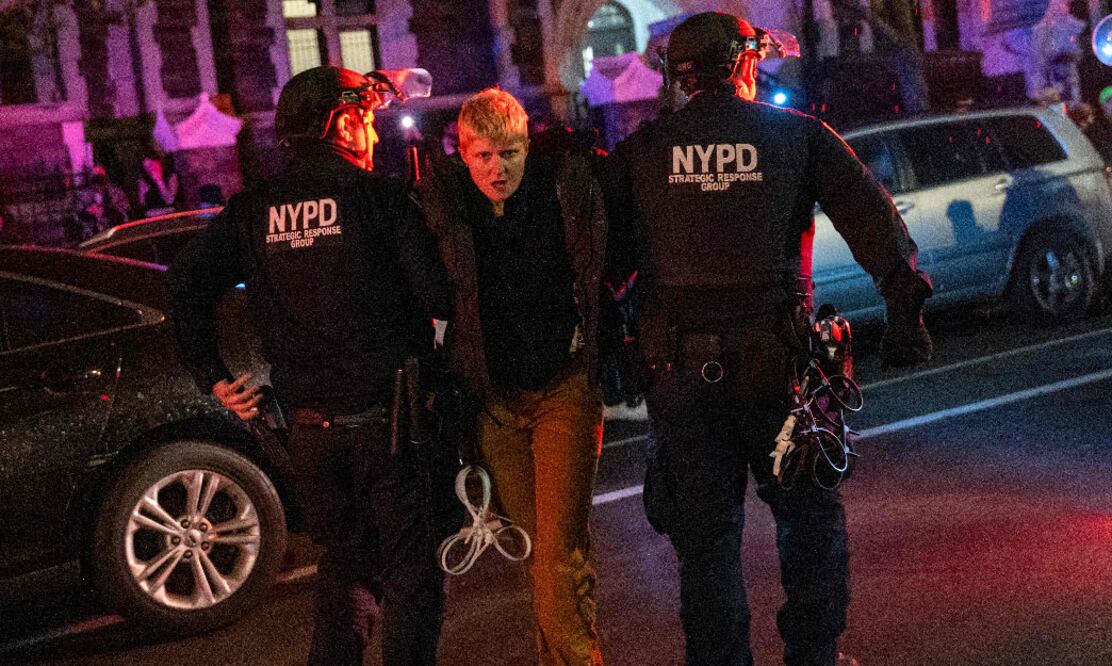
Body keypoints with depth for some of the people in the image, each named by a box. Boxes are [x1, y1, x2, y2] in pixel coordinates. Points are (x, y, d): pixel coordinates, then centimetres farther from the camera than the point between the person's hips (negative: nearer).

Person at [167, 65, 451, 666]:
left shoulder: (252, 210, 5)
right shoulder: (376, 195, -7)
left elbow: (187, 283, 2)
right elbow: (437, 294, -10)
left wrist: (213, 377, 6)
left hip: (309, 426, 5)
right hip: (384, 414, -4)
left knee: (345, 562, 21)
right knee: (410, 572, 7)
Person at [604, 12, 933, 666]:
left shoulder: (640, 151, 5)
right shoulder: (799, 134, 2)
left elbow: (610, 256, 5)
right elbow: (870, 212, -5)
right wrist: (905, 301, -5)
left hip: (679, 367, 1)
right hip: (775, 358, -1)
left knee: (705, 536, 11)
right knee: (810, 513, 17)